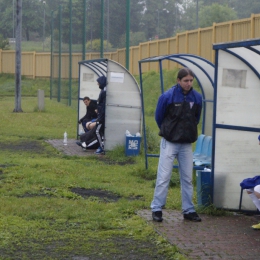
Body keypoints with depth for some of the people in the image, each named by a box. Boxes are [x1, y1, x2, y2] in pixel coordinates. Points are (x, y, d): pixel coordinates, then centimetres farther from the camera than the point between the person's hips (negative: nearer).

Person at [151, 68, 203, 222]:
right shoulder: (167, 97, -12)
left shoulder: (197, 98, -2)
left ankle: (189, 210, 17)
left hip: (187, 144, 3)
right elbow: (159, 117, 2)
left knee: (187, 178, 9)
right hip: (169, 143, -3)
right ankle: (157, 209, 6)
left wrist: (190, 132, 12)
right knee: (164, 177, -2)